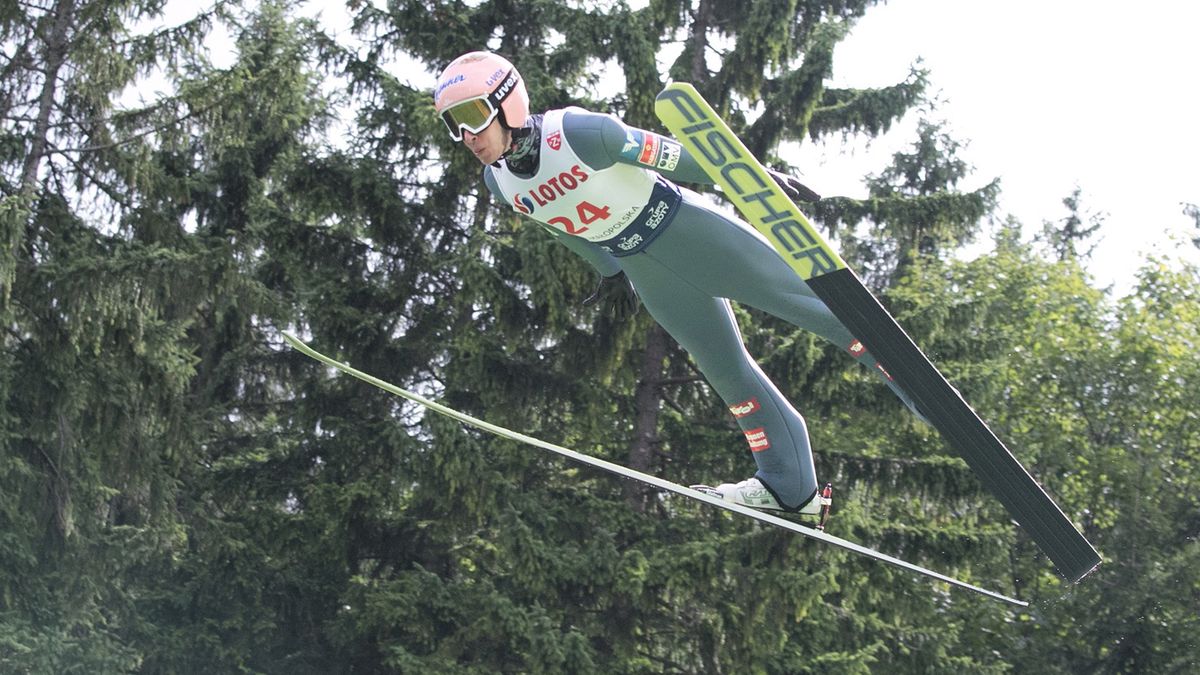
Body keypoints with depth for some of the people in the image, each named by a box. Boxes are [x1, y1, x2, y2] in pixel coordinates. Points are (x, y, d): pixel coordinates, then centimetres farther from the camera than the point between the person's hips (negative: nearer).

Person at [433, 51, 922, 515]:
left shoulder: (579, 132, -26)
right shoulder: (499, 183, -5)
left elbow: (675, 157, -17)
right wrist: (609, 269, 27)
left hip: (690, 231, -6)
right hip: (647, 273, 6)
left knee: (803, 300, -4)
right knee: (725, 370, 11)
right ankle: (789, 485, 18)